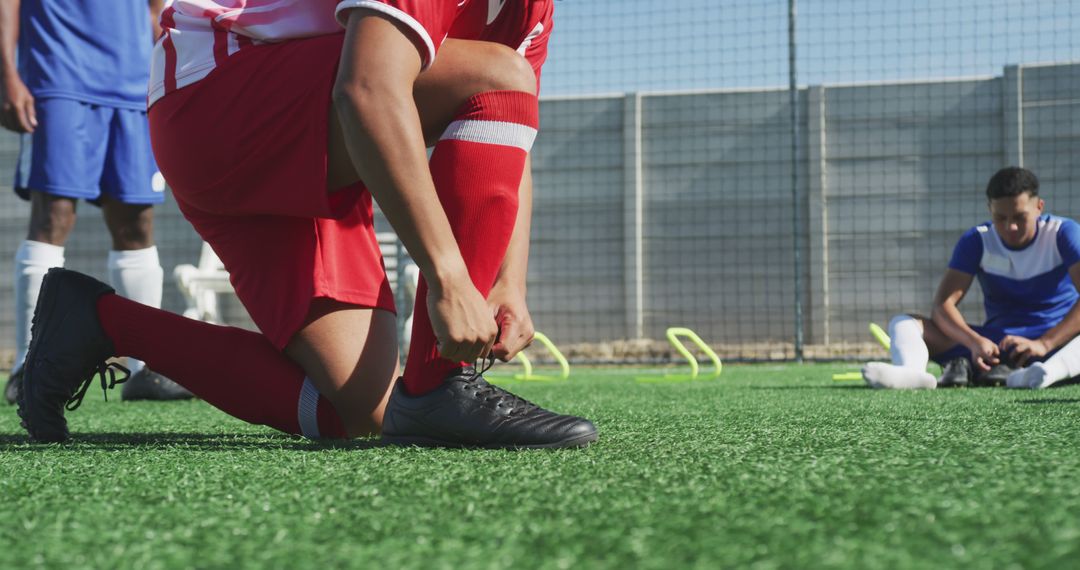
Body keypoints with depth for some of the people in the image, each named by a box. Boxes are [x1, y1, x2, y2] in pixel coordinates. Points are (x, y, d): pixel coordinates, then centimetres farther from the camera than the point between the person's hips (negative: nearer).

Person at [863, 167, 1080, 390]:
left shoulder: (1062, 234, -6)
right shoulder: (977, 241, 1)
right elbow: (943, 303, -9)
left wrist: (1044, 344, -34)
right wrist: (974, 342, -30)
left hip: (1055, 340, -3)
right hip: (995, 343, 3)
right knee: (902, 324, -16)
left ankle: (1049, 371, -66)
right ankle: (911, 372, -50)